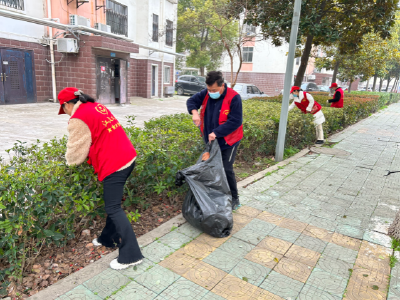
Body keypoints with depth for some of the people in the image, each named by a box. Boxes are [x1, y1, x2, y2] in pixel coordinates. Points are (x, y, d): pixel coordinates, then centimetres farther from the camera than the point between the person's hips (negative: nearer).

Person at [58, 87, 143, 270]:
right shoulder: (96, 107, 16)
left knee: (113, 209, -1)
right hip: (128, 157, 9)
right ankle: (109, 238, 38)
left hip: (114, 165, -9)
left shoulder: (78, 119, -10)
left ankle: (131, 255, 4)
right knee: (113, 203, 21)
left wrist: (70, 162, 19)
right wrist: (91, 155, 21)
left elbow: (76, 151, -2)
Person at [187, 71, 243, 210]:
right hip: (211, 140, 7)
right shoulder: (206, 94, -2)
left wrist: (216, 132, -25)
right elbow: (191, 101, 8)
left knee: (227, 170, -7)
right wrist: (194, 111, -15)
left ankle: (234, 199, 12)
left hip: (228, 141, -6)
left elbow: (235, 121, -23)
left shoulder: (233, 98, -20)